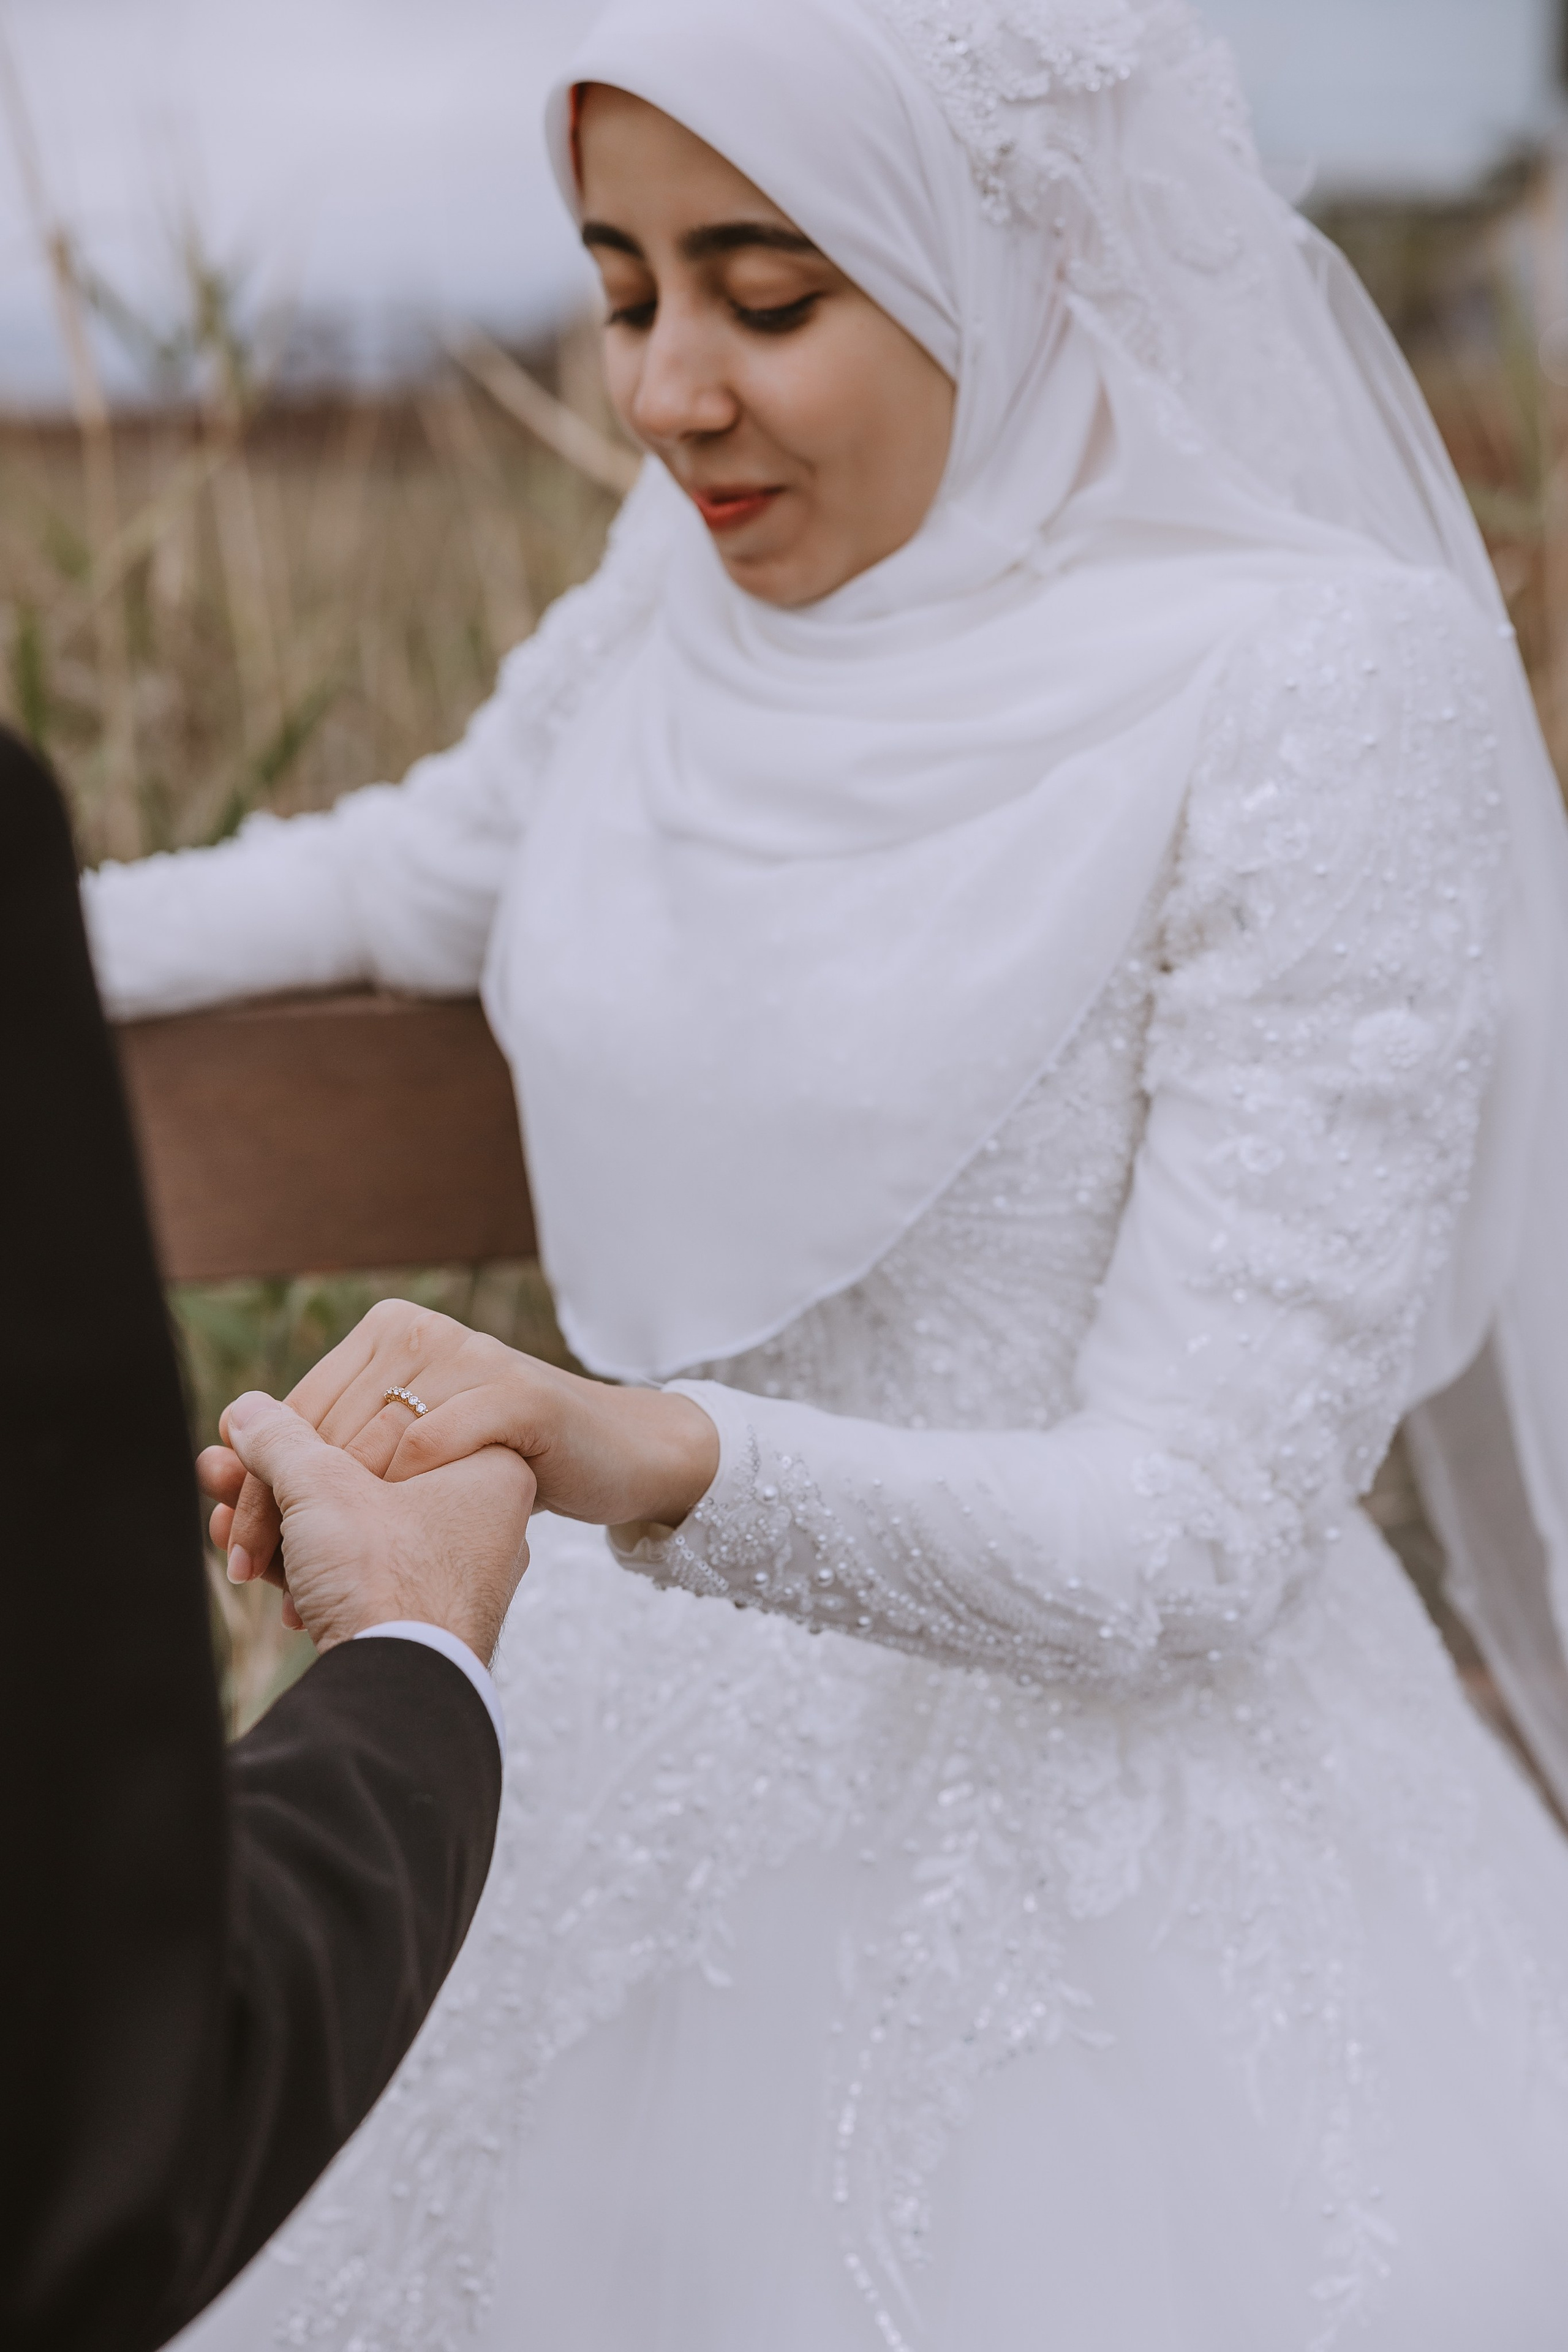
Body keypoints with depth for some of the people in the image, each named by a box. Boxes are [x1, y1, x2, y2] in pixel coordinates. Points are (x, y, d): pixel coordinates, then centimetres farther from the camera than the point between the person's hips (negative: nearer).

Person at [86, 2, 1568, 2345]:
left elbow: (1195, 1538, -21)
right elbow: (428, 869, 21)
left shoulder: (1319, 688, -19)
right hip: (662, 1752, 6)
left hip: (1104, 1810, -5)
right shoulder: (703, 575, -1)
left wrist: (647, 1450, -35)